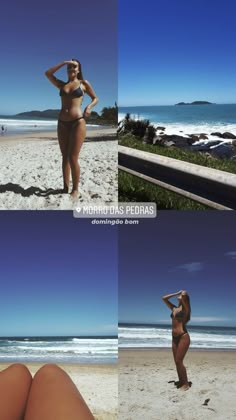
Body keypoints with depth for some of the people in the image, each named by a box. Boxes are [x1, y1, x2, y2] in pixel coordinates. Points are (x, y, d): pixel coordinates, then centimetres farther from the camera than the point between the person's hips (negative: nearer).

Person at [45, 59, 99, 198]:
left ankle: (76, 189, 2)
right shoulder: (62, 84, 15)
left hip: (78, 122, -4)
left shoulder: (84, 83, 8)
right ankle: (65, 187, 14)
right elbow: (48, 73, 7)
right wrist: (63, 62, 7)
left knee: (73, 158, -9)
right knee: (65, 157, 7)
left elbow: (96, 98, 12)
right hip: (62, 123, 5)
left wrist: (89, 107, -9)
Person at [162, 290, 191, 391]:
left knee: (179, 361, -6)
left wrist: (183, 293, -2)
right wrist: (176, 293, 15)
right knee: (176, 361, 10)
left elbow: (184, 294, -25)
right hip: (174, 338, 7)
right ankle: (181, 381, 23)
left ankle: (186, 383, 7)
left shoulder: (185, 308, -6)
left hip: (183, 337, -7)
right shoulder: (174, 308, 13)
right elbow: (164, 298, 18)